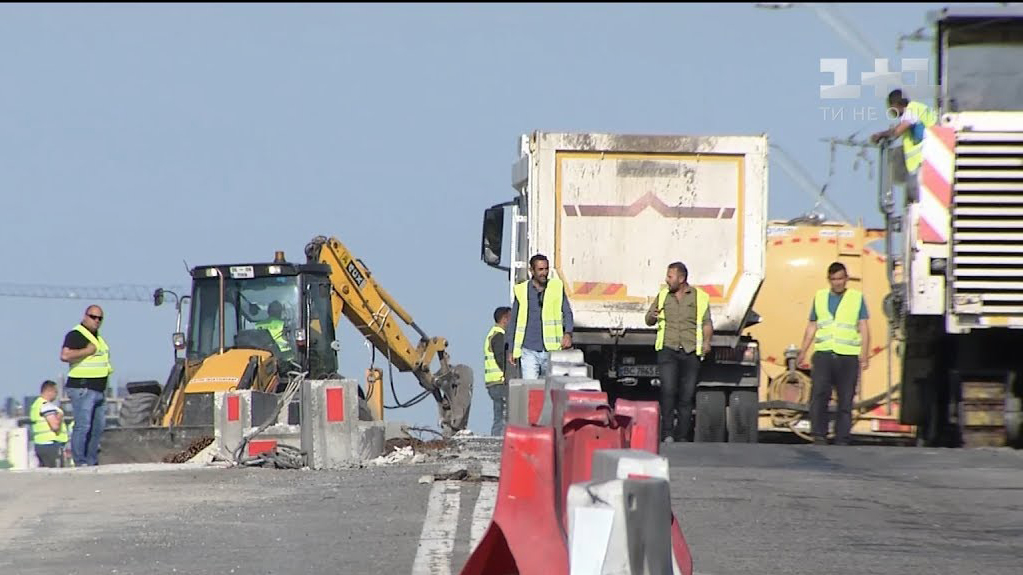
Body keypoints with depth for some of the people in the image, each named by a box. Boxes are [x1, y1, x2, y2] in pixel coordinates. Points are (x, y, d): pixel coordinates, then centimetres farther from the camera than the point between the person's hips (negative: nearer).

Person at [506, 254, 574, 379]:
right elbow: (513, 321, 12)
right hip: (529, 350, -1)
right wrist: (511, 350, 11)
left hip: (551, 350, 1)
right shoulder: (521, 290, 5)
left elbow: (567, 312, 3)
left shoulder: (557, 287, 5)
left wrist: (568, 333, -17)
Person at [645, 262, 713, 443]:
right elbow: (649, 320, 19)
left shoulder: (700, 297, 8)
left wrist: (706, 341, -13)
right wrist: (653, 316, -5)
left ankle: (682, 436, 5)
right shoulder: (663, 296, 15)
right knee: (668, 390, -16)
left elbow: (707, 323, 5)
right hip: (668, 350, 1)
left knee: (687, 395, 0)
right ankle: (667, 433, -14)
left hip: (691, 352, 0)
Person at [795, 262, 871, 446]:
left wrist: (864, 353, -6)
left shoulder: (857, 298, 10)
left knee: (846, 401, -1)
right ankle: (819, 436, -15)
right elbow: (811, 327, 20)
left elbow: (863, 328, 6)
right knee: (818, 394, -15)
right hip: (823, 353, 1)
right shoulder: (820, 297, 17)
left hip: (848, 355, -1)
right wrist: (803, 352, 11)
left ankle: (842, 441, 2)